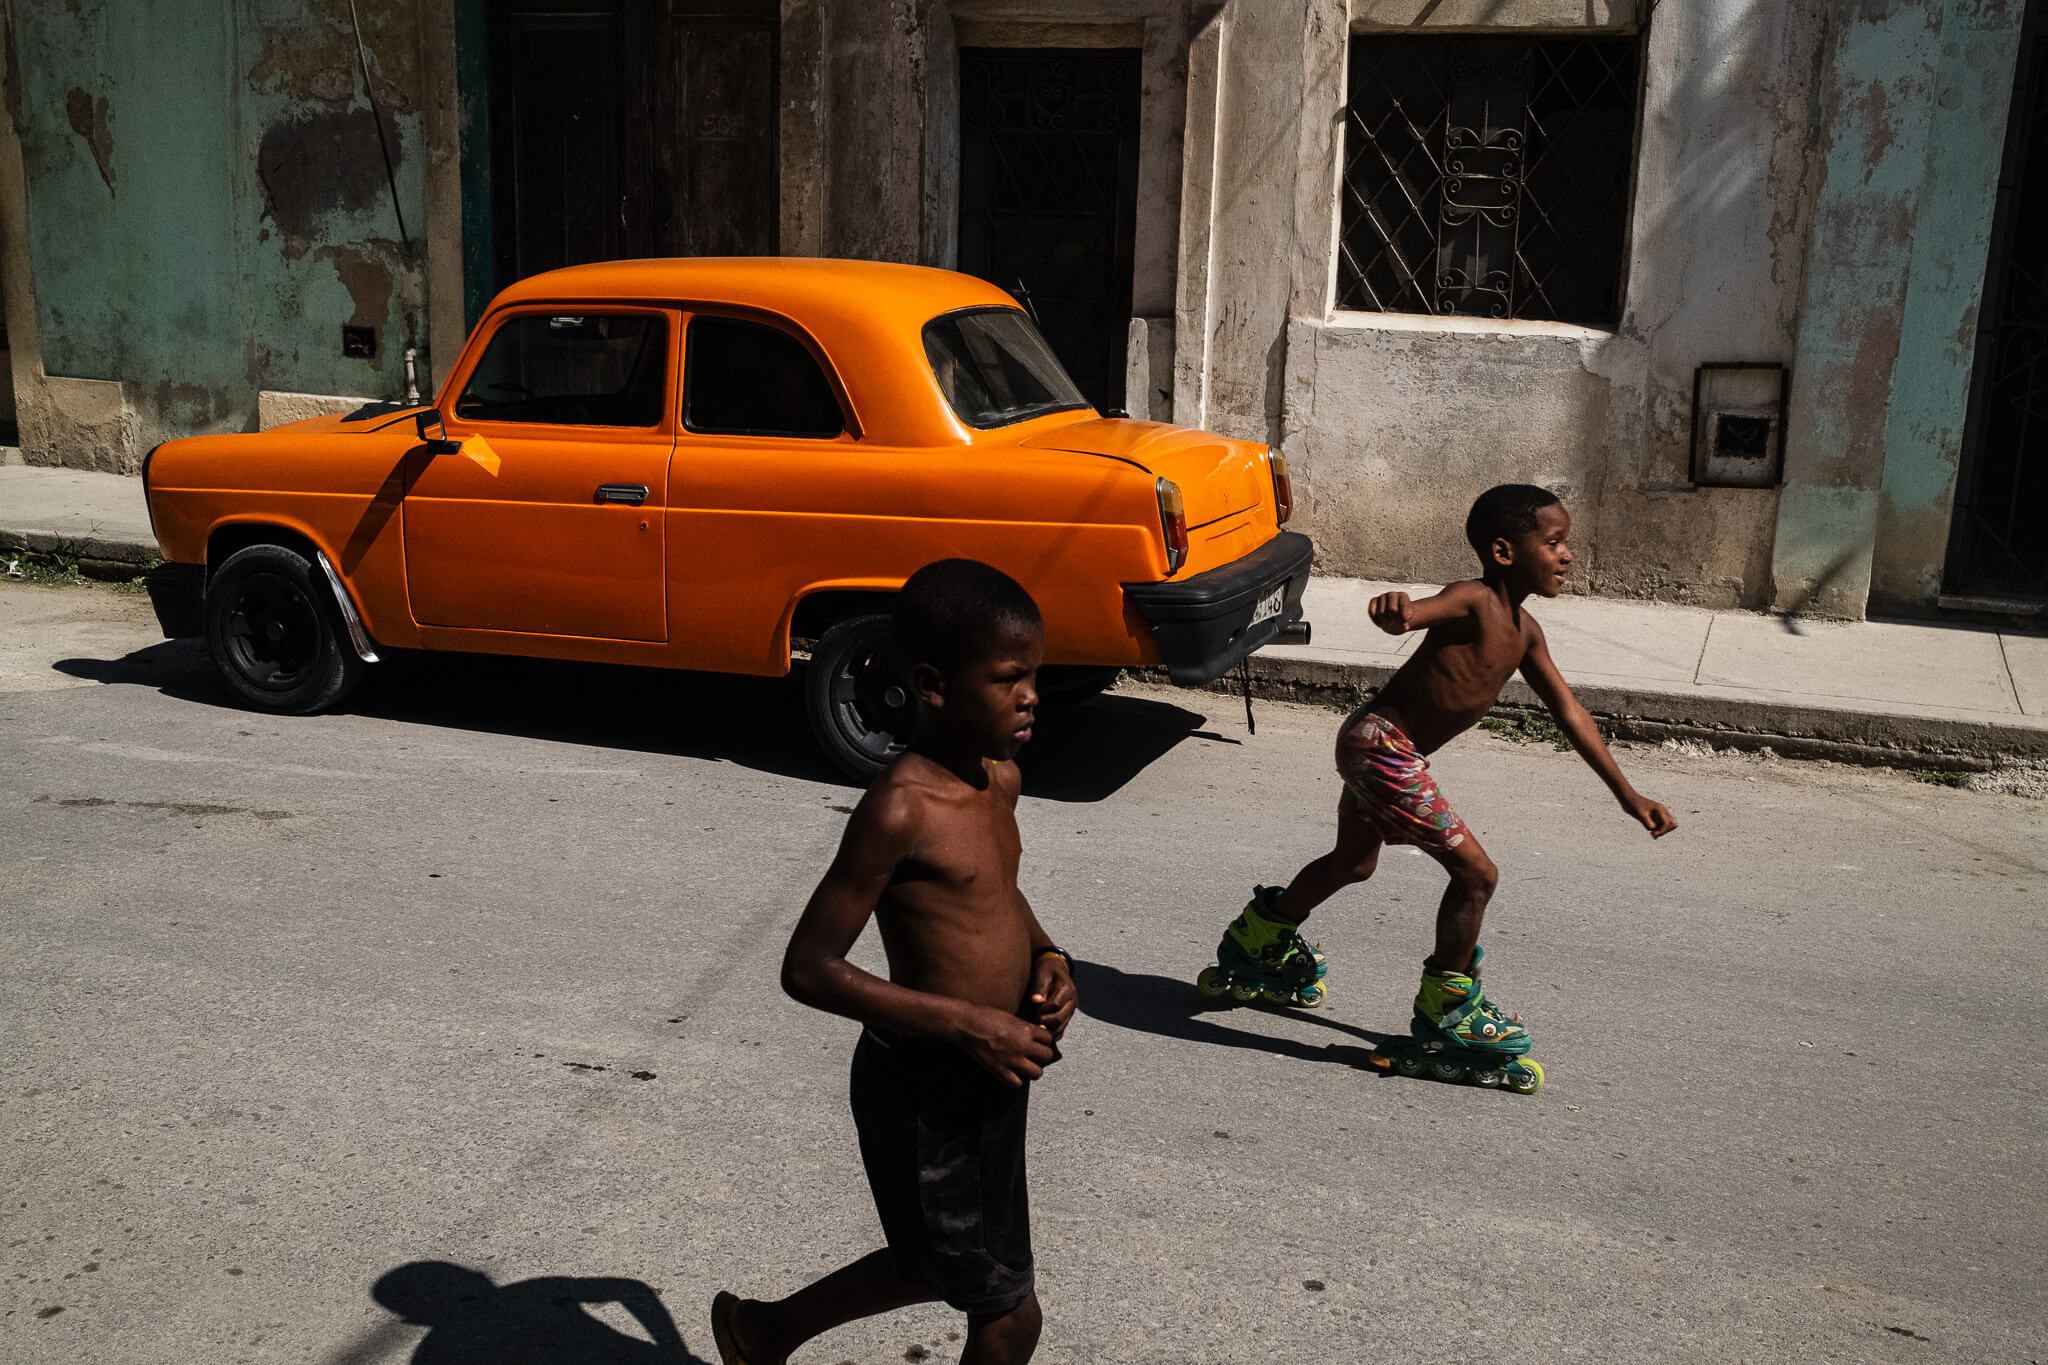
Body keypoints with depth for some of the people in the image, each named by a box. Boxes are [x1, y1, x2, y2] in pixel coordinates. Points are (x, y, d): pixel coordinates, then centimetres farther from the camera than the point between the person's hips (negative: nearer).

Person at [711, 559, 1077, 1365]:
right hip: (920, 1091, -8)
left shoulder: (1001, 777, 0)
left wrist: (1045, 957, 0)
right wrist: (971, 1023, -26)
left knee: (936, 1266, 26)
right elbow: (808, 971, -24)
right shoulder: (900, 813, -25)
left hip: (992, 1077, 8)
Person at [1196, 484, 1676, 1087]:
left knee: (1352, 863, 29)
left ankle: (1256, 944, 48)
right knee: (1476, 872, -9)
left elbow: (1569, 713, 13)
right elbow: (1413, 614, -42)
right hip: (1378, 744, -10)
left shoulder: (1523, 632, 8)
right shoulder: (1473, 601, -20)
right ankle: (1444, 1013, 7)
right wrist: (1393, 609, -68)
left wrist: (1627, 795, 13)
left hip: (1383, 750, 10)